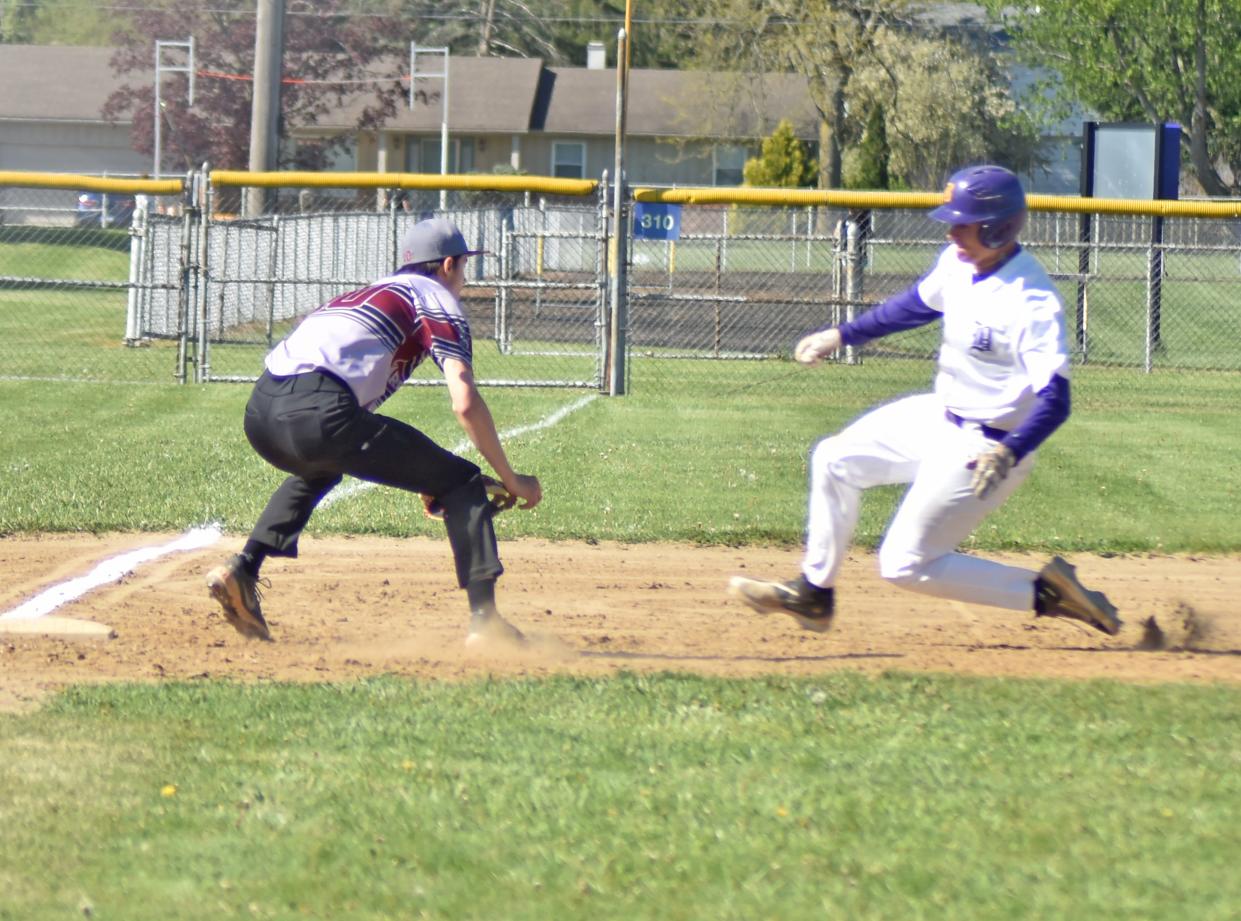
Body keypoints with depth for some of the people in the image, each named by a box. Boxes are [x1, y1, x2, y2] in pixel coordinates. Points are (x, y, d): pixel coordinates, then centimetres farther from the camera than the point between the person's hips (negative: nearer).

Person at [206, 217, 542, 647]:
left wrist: (421, 478, 40)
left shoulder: (372, 293, 36)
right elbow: (465, 404, 0)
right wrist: (510, 480, 8)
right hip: (319, 413, -7)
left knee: (318, 470, 42)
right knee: (462, 485, 3)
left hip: (260, 412, 8)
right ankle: (484, 619, -11)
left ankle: (243, 569, 22)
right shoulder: (437, 299, 14)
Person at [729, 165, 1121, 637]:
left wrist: (1009, 454, -47)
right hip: (939, 416, 9)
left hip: (983, 449, -9)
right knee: (835, 460, 15)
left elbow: (1054, 401, -32)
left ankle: (1045, 592, -3)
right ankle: (812, 594, 26)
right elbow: (919, 303, 19)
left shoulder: (1033, 305, -29)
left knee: (906, 564, -7)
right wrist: (842, 335, 21)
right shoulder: (957, 262, -4)